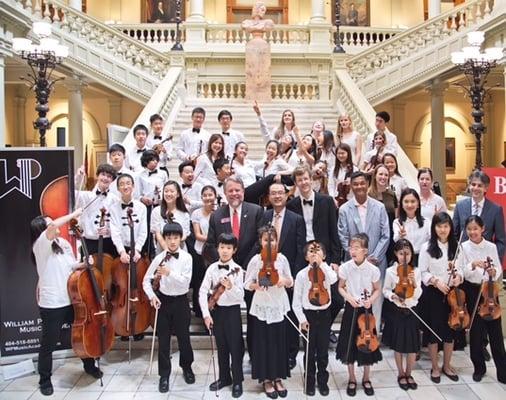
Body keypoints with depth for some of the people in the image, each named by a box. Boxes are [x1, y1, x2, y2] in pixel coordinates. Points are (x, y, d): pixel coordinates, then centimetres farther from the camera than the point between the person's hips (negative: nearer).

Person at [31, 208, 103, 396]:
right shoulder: (41, 245, -13)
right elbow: (53, 226, -33)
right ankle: (45, 380, 26)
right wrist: (73, 215, -22)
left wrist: (85, 264, -1)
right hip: (52, 304, -7)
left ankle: (90, 366, 40)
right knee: (48, 344, 7)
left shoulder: (64, 243, 8)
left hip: (72, 300, 7)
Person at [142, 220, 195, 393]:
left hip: (181, 301, -1)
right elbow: (146, 280, 1)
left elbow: (185, 282, -17)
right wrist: (152, 296, -15)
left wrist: (169, 273, -29)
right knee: (163, 341, 7)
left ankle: (187, 367, 35)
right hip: (163, 301, 1)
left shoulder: (186, 257, -9)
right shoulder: (159, 258, -4)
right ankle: (164, 375, 20)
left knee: (183, 338, 11)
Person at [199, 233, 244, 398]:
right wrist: (206, 314, -13)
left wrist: (230, 287, -32)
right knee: (221, 347, 16)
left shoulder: (237, 270, -10)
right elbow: (202, 291, -6)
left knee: (235, 347, 4)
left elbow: (241, 296, -13)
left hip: (232, 311, -3)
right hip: (216, 310, 3)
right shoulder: (212, 268, -3)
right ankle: (224, 378, 31)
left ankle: (237, 381, 18)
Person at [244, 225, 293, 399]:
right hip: (261, 307, -2)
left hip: (279, 306, 2)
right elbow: (247, 284, -3)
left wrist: (285, 281, -16)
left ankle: (278, 378, 25)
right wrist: (255, 285, -23)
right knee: (263, 343, 6)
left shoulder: (282, 259, -2)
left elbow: (291, 282, 5)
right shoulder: (255, 260, -8)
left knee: (279, 342, 9)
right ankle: (266, 379, 21)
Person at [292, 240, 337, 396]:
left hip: (324, 314, 1)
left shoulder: (327, 270, -3)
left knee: (323, 351, 11)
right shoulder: (301, 274, -7)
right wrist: (302, 319, -9)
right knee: (310, 351, 9)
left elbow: (333, 280, -29)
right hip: (308, 315, -1)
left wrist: (321, 263, -25)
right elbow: (296, 301, -3)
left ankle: (323, 380, 28)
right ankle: (310, 381, 25)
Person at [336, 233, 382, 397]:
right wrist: (349, 297, -14)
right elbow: (341, 287, 4)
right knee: (349, 344, 7)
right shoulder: (345, 267, -10)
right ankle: (352, 379, 25)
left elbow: (377, 290, 3)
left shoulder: (373, 270, -12)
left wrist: (371, 300, -15)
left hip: (366, 310, 0)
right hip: (350, 309, 1)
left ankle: (366, 379, 30)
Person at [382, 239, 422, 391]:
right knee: (398, 345, 10)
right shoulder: (390, 271, -8)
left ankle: (408, 374, 28)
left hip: (411, 311, 1)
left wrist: (414, 283, -24)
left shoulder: (416, 271, -4)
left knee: (413, 346, 6)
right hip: (396, 311, -1)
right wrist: (393, 296, -18)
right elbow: (385, 290, 1)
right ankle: (401, 374, 29)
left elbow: (417, 295, -7)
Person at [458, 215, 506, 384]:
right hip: (472, 291, -1)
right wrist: (473, 265, -25)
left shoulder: (491, 247, -1)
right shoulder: (463, 247, -5)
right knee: (476, 330, 9)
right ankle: (479, 368, 26)